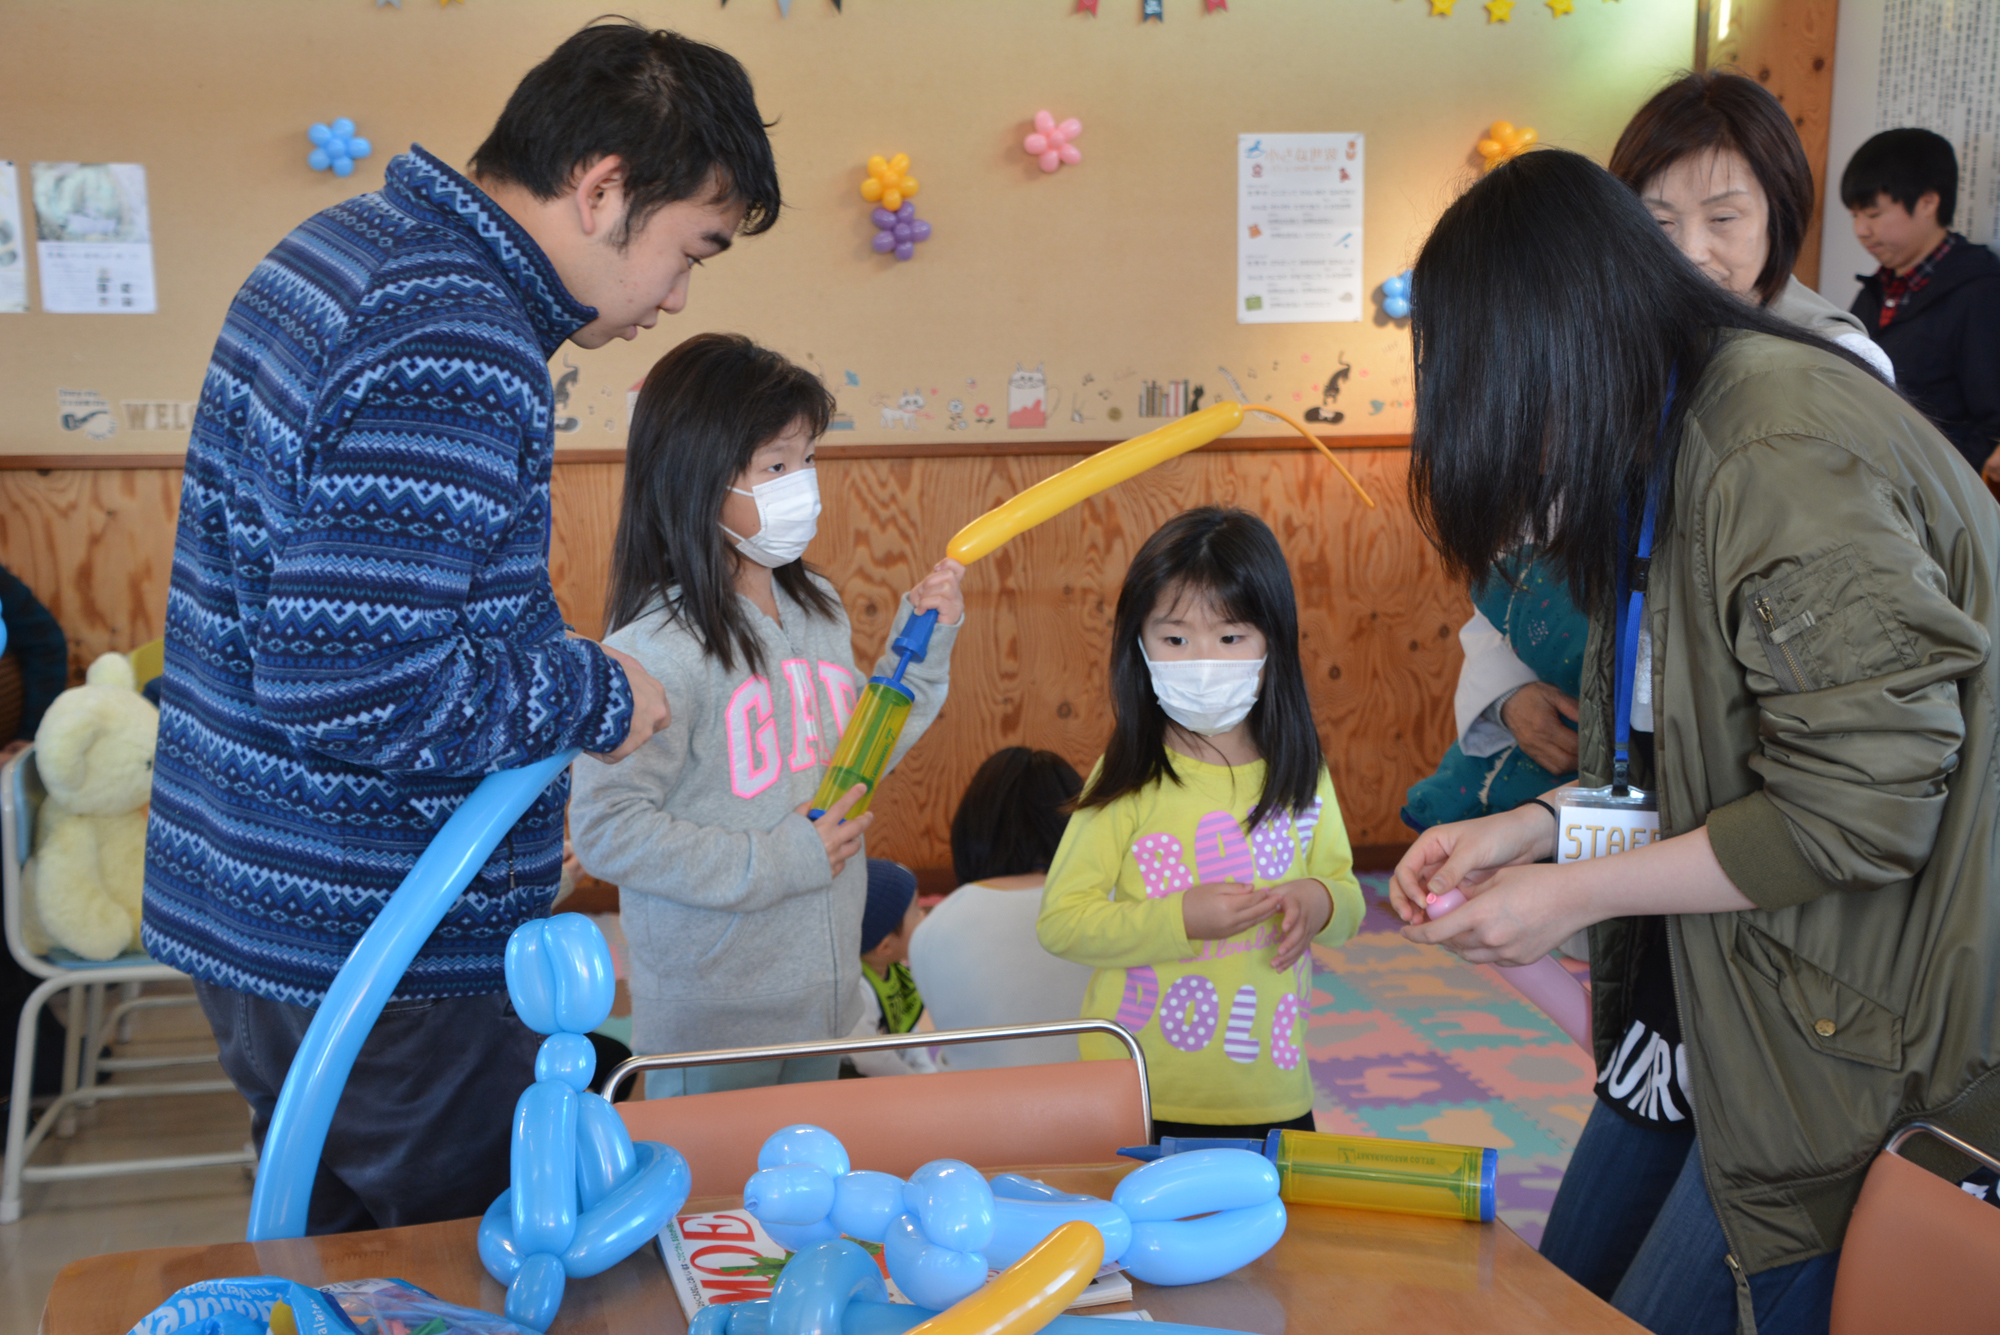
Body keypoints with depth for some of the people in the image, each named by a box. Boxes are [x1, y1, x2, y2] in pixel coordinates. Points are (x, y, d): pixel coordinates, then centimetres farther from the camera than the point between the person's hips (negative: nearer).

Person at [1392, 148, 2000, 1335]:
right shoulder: (1672, 439, 8)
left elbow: (1861, 803, -25)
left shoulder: (1782, 448, -24)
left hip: (1849, 1045, -9)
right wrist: (1535, 829, -1)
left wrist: (1573, 895, -17)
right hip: (1706, 1007, 9)